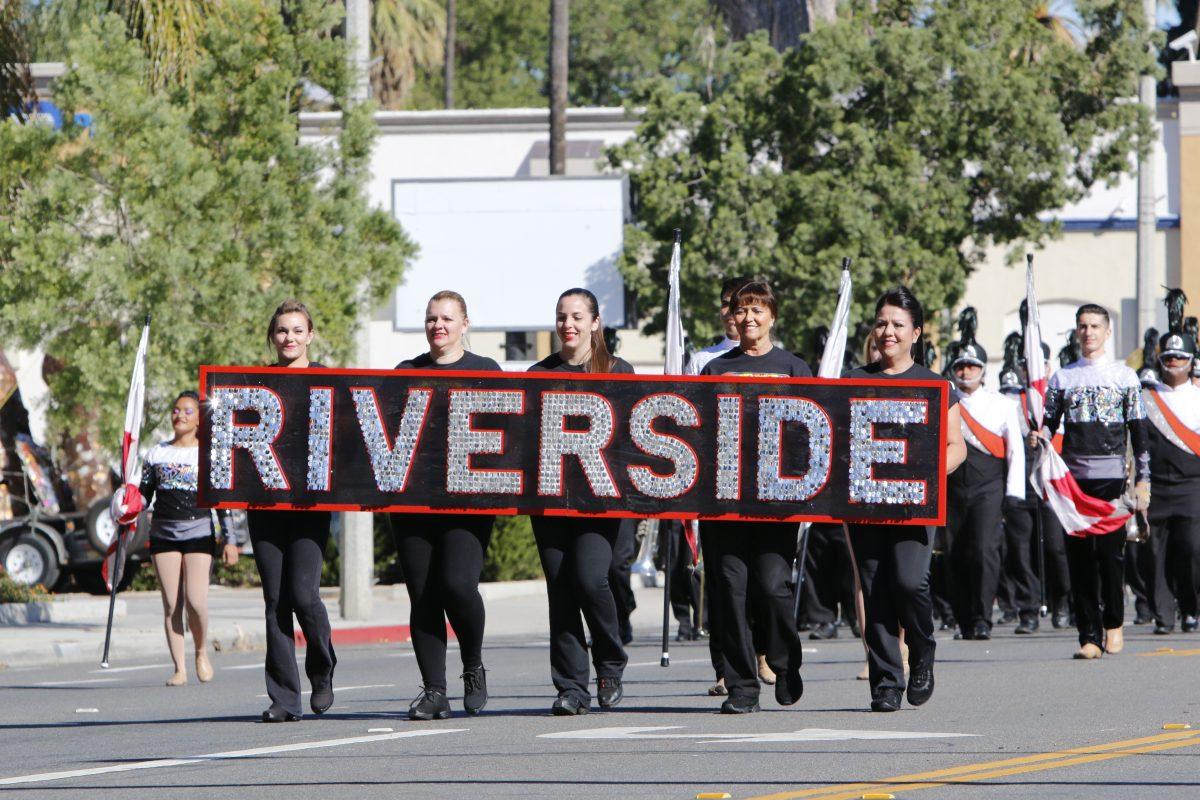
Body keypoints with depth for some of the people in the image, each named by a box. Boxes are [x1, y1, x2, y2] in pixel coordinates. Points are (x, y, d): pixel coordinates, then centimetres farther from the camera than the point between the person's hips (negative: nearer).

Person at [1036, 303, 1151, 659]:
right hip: (1073, 478, 2)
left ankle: (1113, 623, 13)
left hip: (1112, 478, -2)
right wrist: (1040, 437, -10)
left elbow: (1139, 433, 7)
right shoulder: (1062, 378, 12)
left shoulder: (1125, 377, 7)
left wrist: (1142, 481, 2)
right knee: (1080, 557, -1)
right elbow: (1049, 423, 14)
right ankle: (1089, 635, 0)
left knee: (1111, 553, -5)